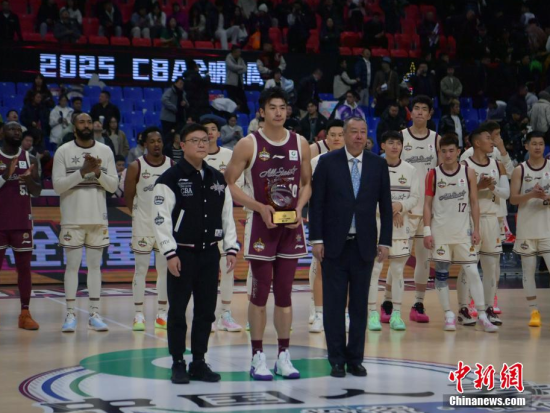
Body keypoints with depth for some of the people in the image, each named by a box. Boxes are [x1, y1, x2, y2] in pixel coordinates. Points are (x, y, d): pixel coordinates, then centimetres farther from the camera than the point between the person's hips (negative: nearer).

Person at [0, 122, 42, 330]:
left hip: (23, 222, 2)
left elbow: (37, 191, 3)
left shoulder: (30, 159, 6)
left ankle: (25, 313, 8)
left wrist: (29, 179, -17)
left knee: (24, 267, 3)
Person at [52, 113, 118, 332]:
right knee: (72, 265, 0)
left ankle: (94, 314, 10)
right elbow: (57, 186, -8)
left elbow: (114, 185, 4)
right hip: (73, 218, -2)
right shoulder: (63, 151, -2)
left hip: (98, 218, 2)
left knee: (95, 265, 5)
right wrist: (82, 172, -19)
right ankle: (71, 314, 5)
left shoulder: (105, 151, 5)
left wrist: (98, 173, -14)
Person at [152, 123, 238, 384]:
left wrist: (231, 248, 5)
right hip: (182, 252, -5)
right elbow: (161, 219, -11)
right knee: (177, 311, 1)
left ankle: (199, 363, 18)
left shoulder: (218, 179, 10)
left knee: (206, 311, 9)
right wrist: (170, 253, -16)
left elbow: (227, 216, 14)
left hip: (209, 252, 5)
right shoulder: (170, 179, -7)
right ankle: (178, 364, 10)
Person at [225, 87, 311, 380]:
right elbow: (228, 183, -5)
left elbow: (307, 183, 15)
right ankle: (258, 358, 8)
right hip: (261, 225, -3)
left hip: (291, 225, 3)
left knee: (284, 292, 8)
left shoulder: (300, 144, 5)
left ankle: (284, 357, 15)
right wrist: (260, 207, -14)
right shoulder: (249, 145, -6)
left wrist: (299, 208, -4)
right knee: (260, 292, 0)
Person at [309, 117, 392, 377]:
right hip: (334, 245, -2)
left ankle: (355, 359, 15)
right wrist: (316, 239, -7)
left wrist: (385, 242, 1)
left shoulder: (378, 165, 5)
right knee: (334, 305, 2)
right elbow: (316, 202, -2)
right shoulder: (328, 162, -1)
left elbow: (385, 206, 6)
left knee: (359, 305, 6)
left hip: (364, 246, 2)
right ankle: (337, 360, 11)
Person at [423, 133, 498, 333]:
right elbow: (427, 204, 0)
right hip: (440, 232, 0)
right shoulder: (433, 174, 0)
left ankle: (482, 317, -2)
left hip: (463, 231, 0)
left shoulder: (468, 173, 2)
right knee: (441, 273, 3)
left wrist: (476, 229, 0)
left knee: (473, 272, -4)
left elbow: (474, 203, 5)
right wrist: (427, 231, -6)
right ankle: (449, 315, 13)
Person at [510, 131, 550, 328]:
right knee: (528, 270, 4)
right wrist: (531, 195, -20)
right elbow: (513, 199, -3)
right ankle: (534, 311, 12)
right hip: (527, 227, 0)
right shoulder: (520, 170, 2)